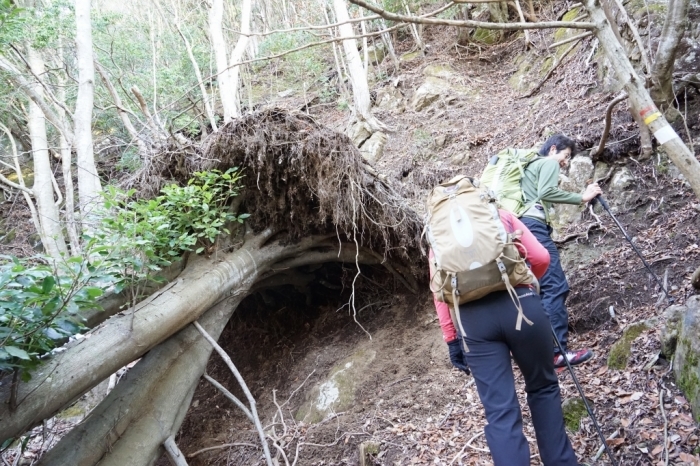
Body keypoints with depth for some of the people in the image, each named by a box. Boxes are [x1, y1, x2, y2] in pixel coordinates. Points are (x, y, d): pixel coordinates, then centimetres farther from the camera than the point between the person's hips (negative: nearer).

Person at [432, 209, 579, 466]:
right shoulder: (501, 214, 18)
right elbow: (540, 258, 10)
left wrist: (451, 339, 8)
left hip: (472, 317, 0)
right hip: (519, 305, 0)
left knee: (500, 411, 1)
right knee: (543, 387, 21)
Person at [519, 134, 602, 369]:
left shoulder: (530, 166, 33)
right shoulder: (549, 163, 7)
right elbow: (545, 193, -12)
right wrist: (582, 197, -9)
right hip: (533, 226, -10)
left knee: (538, 288, 10)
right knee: (556, 286, -14)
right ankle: (558, 351, -19)